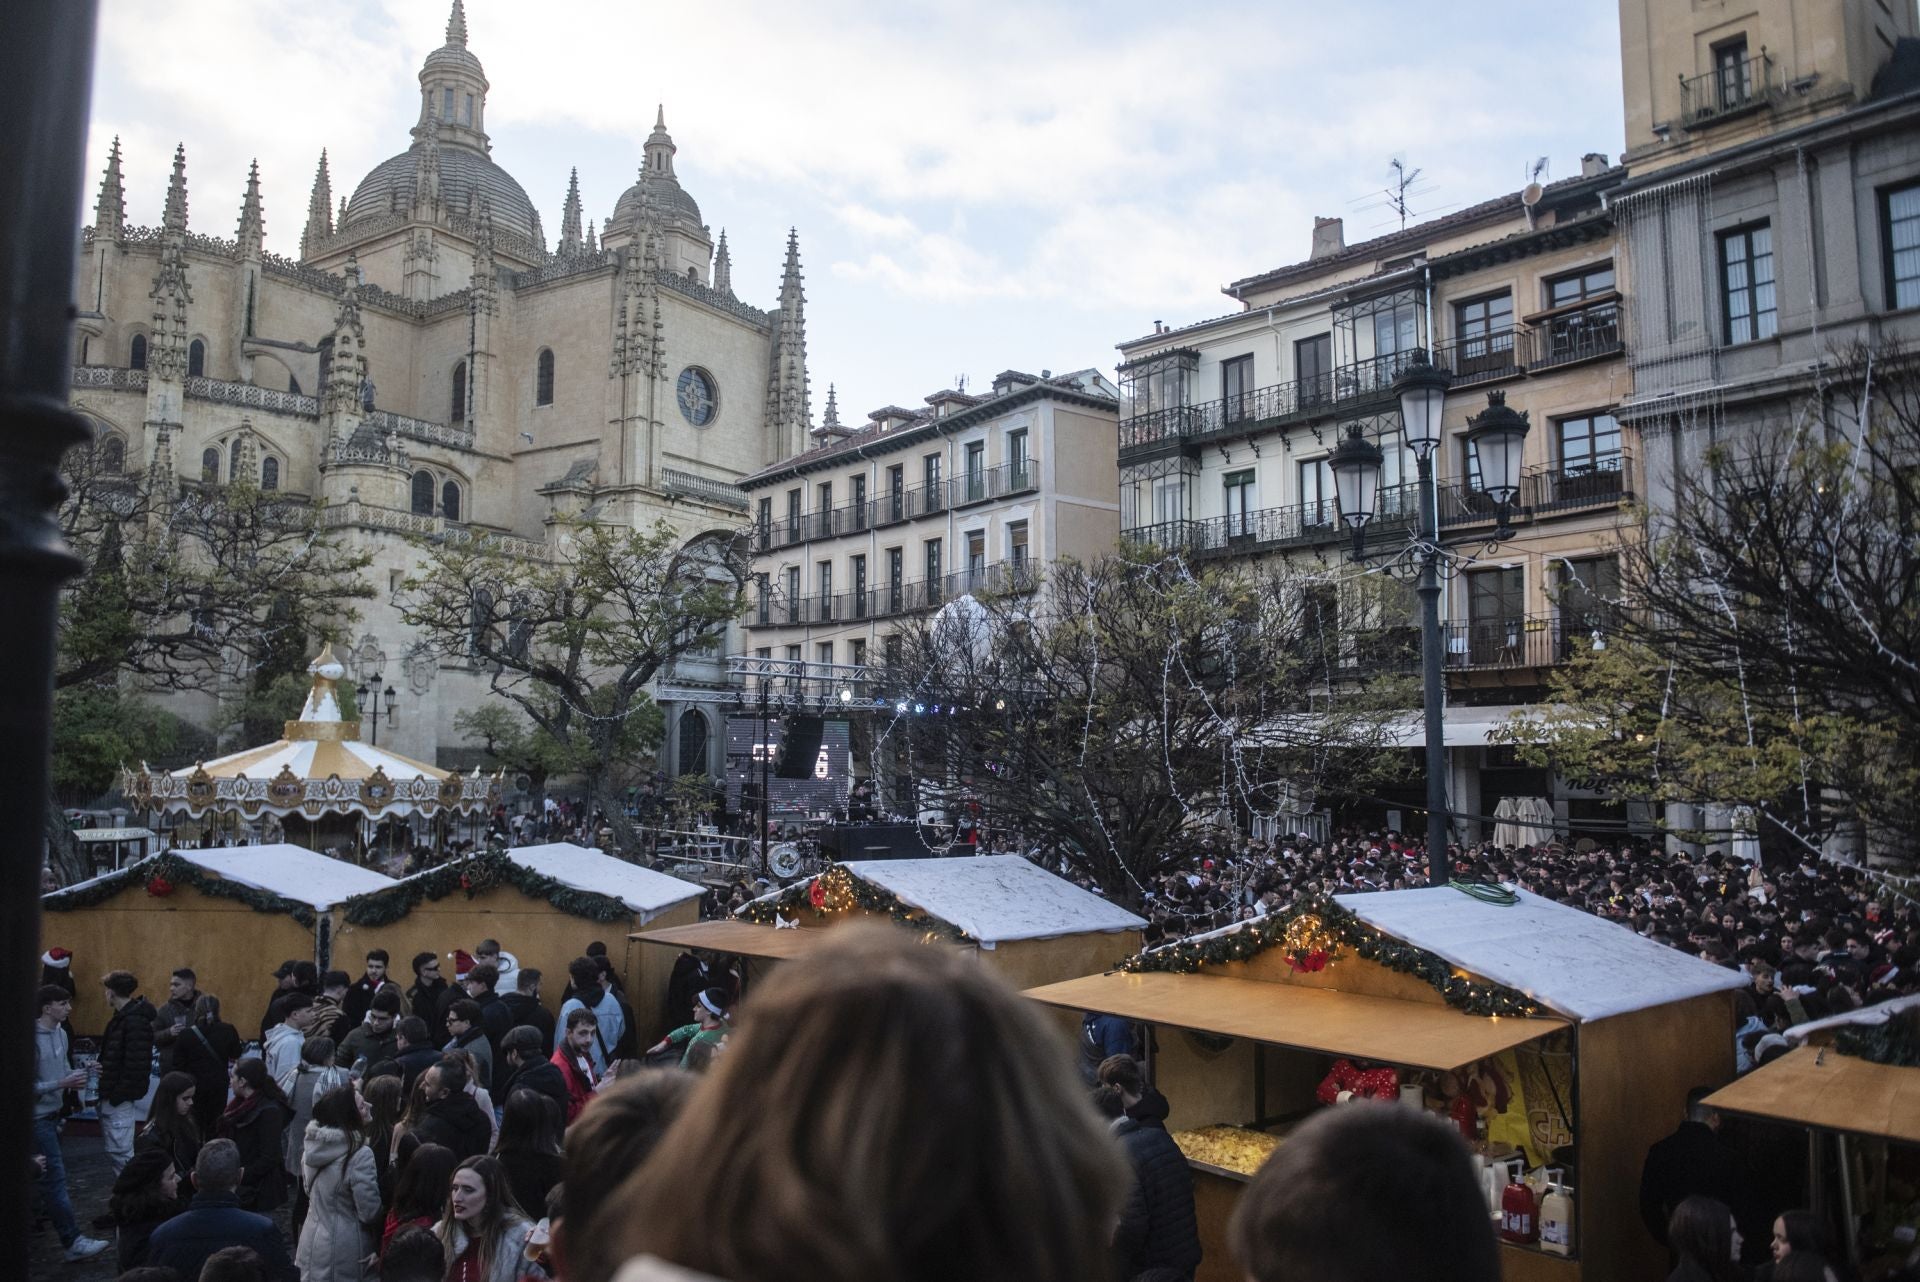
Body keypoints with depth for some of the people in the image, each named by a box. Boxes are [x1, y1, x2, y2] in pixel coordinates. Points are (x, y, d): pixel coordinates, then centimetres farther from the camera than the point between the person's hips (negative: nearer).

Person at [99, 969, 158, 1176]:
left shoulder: (136, 1022, -19)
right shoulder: (121, 1018, 12)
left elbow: (136, 1065, -23)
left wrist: (119, 1095, -20)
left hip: (120, 1099, -10)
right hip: (109, 1096, 10)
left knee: (120, 1151, -7)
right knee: (113, 1150, 16)